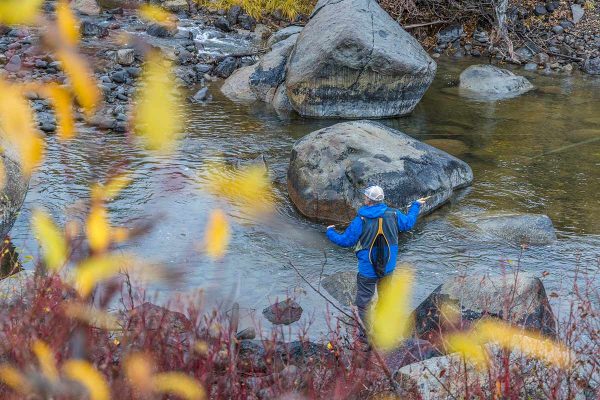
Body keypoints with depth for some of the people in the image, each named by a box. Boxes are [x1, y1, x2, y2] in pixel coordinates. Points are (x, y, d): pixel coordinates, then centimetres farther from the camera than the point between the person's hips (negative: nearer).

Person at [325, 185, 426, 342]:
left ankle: (365, 336, 10)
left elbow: (345, 240, -11)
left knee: (363, 303, 7)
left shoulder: (361, 221, -21)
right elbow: (408, 223, 12)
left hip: (367, 271, -5)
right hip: (388, 268, 5)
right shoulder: (392, 215, -8)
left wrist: (330, 232, 8)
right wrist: (416, 205, 30)